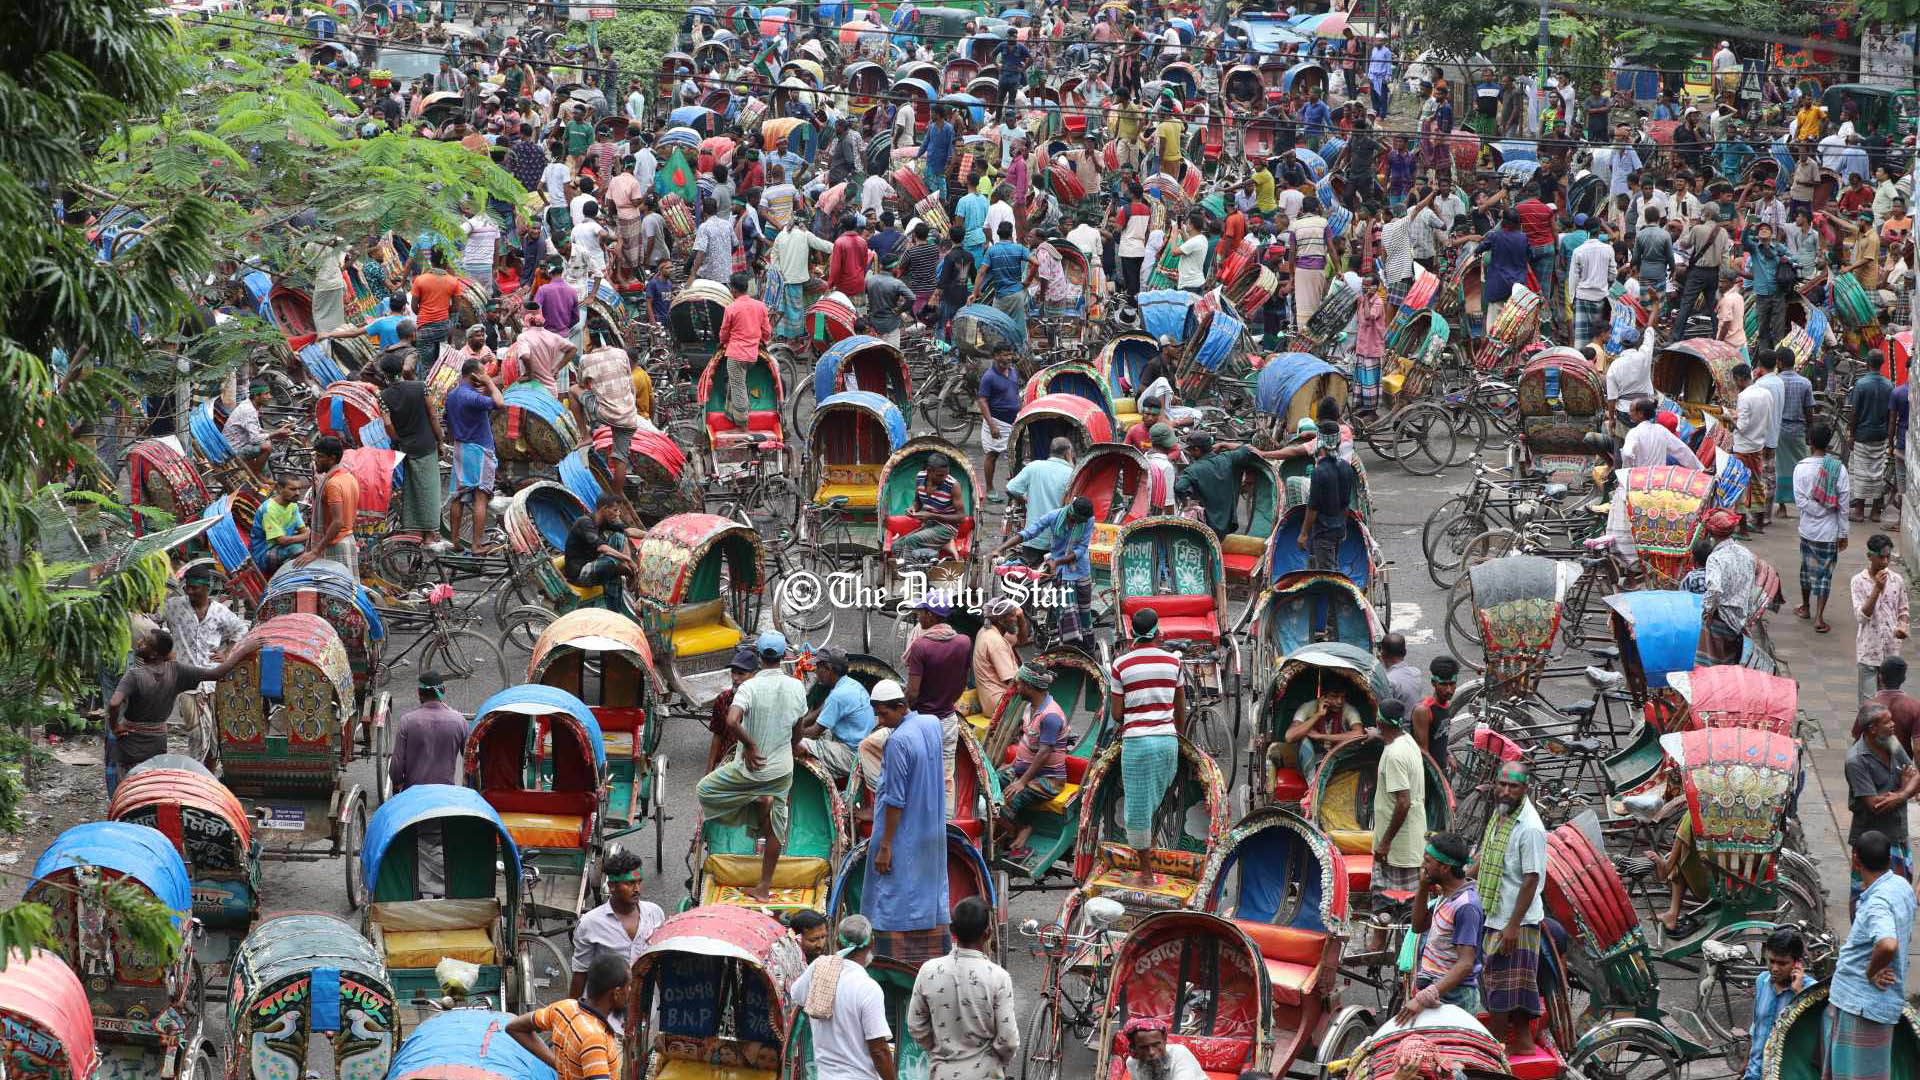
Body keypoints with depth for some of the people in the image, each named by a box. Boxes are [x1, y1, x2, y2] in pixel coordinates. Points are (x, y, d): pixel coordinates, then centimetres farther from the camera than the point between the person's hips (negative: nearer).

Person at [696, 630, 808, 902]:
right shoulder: (797, 687, -4)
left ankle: (758, 801, 1)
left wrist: (750, 745, -18)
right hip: (782, 770, 4)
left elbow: (731, 722, -32)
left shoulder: (749, 687, -18)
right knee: (775, 829, 13)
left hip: (752, 767, -4)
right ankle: (765, 887, 13)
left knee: (705, 790, 17)